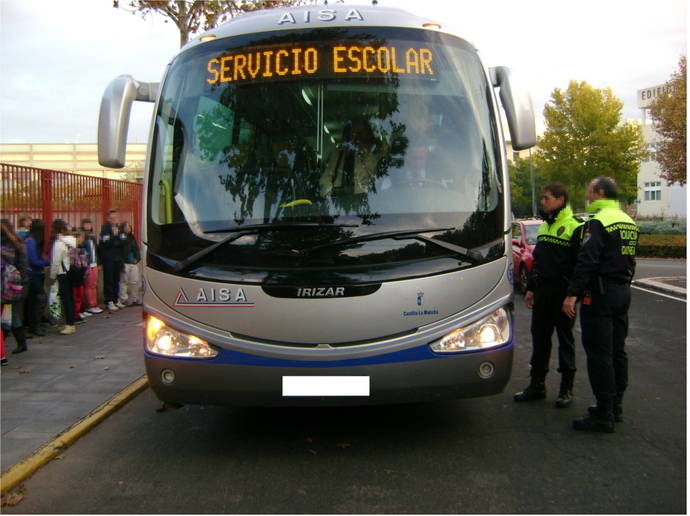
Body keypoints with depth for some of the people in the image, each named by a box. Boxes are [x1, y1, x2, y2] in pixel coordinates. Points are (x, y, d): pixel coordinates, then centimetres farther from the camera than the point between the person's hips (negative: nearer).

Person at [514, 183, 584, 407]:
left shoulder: (575, 227, -9)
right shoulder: (544, 226, 15)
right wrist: (531, 288, 18)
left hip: (563, 292, -7)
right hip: (542, 291, 7)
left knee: (565, 339, 4)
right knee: (539, 337, 9)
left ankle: (566, 389, 14)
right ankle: (537, 385, 19)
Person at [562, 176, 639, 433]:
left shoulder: (598, 222, -15)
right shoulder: (629, 222, 15)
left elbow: (587, 261, -22)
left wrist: (573, 294, -21)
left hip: (600, 294, -9)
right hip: (623, 292, 9)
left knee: (599, 354, -6)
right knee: (617, 351, 15)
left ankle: (604, 416, -3)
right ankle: (615, 407, 24)